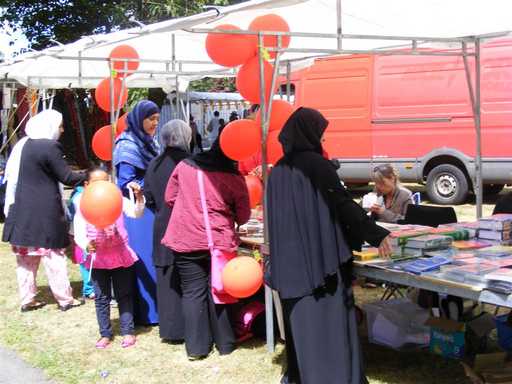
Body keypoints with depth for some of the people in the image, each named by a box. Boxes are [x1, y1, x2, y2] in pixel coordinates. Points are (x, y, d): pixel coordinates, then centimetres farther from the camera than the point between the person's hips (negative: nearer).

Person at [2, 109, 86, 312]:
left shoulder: (22, 145, 10)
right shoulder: (49, 147, -15)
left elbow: (11, 175, 16)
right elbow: (67, 177, -13)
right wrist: (87, 176, 2)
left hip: (21, 210, 7)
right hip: (44, 211, -7)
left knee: (26, 256, 12)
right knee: (53, 255, 1)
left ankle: (27, 299, 16)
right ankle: (65, 299, 8)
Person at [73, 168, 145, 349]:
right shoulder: (84, 207, -4)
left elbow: (136, 213, -17)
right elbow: (79, 234, -8)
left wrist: (139, 197, -34)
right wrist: (86, 245, -28)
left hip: (121, 255, 0)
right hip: (97, 258, 0)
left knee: (124, 295, 8)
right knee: (101, 298, 9)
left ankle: (128, 331, 17)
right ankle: (105, 334, 20)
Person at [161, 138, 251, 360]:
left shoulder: (185, 166, 2)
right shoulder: (234, 178, -5)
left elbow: (169, 198, 11)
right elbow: (243, 217, 2)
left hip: (185, 240, 1)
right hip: (218, 241, -1)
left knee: (193, 292, 8)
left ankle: (196, 347, 8)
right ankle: (225, 344, 18)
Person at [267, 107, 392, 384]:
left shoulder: (279, 170, 10)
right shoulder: (316, 164, -11)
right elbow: (342, 203, -15)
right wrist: (377, 235, -10)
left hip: (289, 258, 7)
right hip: (321, 255, -7)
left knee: (299, 317, 15)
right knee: (329, 317, 0)